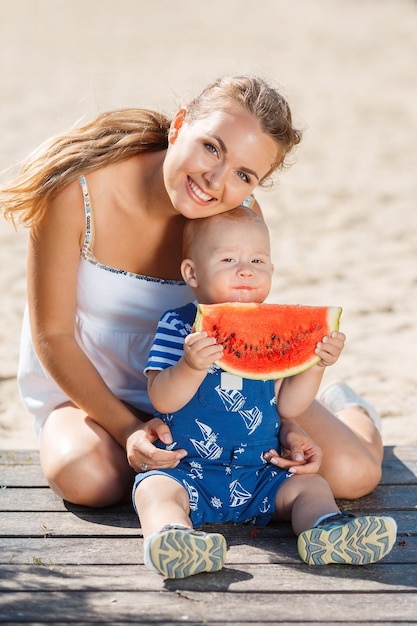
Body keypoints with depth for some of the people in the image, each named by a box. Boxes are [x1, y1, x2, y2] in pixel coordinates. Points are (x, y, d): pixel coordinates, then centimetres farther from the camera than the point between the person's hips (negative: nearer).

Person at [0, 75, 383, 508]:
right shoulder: (79, 191, -28)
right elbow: (52, 334, -19)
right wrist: (128, 430, -27)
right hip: (87, 384, -1)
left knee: (353, 472, -14)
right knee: (87, 477, -35)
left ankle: (347, 413, 26)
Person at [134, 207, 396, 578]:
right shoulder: (179, 327, -3)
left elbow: (288, 406, 4)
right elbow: (162, 399, -14)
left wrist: (315, 364, -11)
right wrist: (191, 366, -33)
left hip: (260, 476, 4)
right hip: (188, 472, -4)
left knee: (311, 485, -12)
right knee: (155, 488, -29)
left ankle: (326, 529, -38)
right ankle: (170, 534, -56)